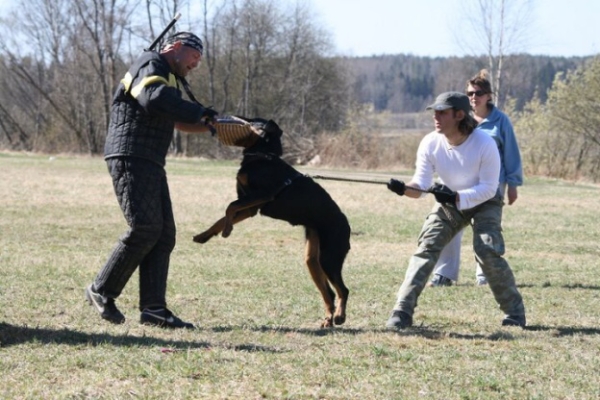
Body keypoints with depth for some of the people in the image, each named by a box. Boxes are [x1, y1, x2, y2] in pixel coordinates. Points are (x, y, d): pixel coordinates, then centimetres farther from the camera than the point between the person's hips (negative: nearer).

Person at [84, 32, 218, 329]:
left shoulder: (169, 79, 25)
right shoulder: (150, 64, -6)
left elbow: (179, 122, 35)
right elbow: (153, 98, -27)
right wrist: (198, 112, -20)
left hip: (151, 165, 10)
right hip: (131, 159, -10)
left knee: (163, 235, 3)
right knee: (144, 228, -16)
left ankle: (153, 309, 1)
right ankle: (102, 290, -4)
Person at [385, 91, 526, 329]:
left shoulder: (484, 144, -29)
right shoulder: (430, 144, -19)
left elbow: (488, 188, -25)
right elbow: (421, 185, -20)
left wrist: (457, 197, -39)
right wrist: (404, 189, -42)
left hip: (484, 203, -3)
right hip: (449, 204, 3)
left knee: (487, 252, -20)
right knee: (426, 248, -11)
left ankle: (515, 313, -3)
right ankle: (402, 313, -10)